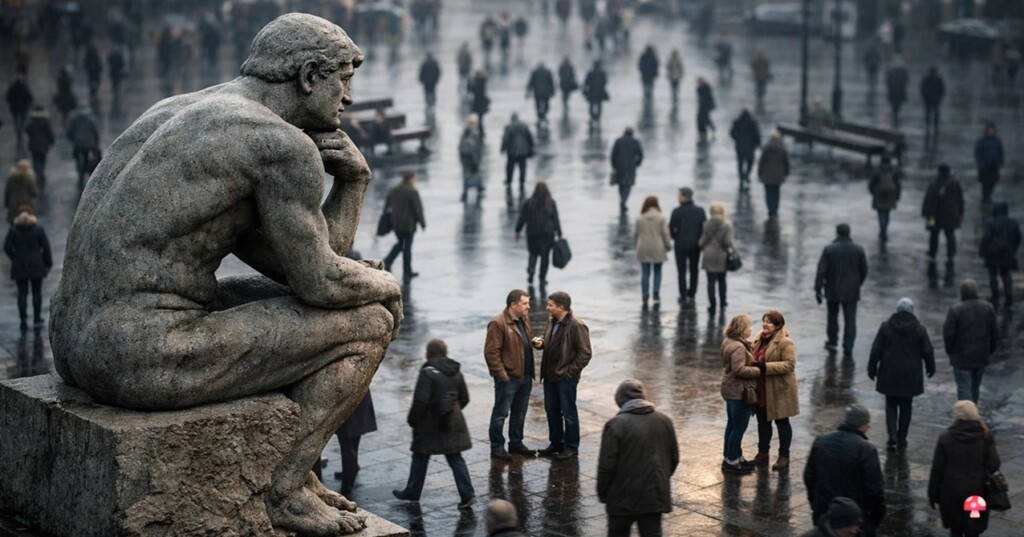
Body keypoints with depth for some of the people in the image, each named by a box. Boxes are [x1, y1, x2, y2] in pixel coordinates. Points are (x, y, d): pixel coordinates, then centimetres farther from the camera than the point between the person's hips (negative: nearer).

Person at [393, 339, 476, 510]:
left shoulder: (428, 373, -16)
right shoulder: (455, 373, 6)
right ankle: (467, 494, 0)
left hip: (430, 424, -6)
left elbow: (420, 401, -20)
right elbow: (464, 398, 12)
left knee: (420, 458, 10)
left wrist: (412, 420, -7)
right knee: (455, 458, 7)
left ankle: (412, 492, 22)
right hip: (453, 423, 6)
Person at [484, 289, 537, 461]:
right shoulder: (498, 323, -17)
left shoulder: (524, 320, 10)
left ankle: (516, 443, 29)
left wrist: (532, 368, 14)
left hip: (525, 376, 8)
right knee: (501, 413, 2)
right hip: (508, 377, -8)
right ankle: (497, 447, 9)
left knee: (520, 413, 17)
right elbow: (491, 352, -18)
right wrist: (501, 374, -19)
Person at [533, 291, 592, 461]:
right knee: (551, 409, 17)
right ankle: (556, 443, 31)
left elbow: (585, 353, -18)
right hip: (550, 375, 8)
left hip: (566, 377, -8)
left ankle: (571, 448, 13)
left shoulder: (576, 326, -19)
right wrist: (540, 342, -1)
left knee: (568, 412, 2)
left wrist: (570, 371, -16)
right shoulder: (552, 321, 5)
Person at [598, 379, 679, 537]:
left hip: (623, 498, -4)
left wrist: (602, 494, 0)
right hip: (655, 494, 4)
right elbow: (674, 458, 12)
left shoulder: (615, 425, -13)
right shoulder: (664, 421, 4)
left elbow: (606, 465, -13)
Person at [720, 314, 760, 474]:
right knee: (739, 427, -2)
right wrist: (758, 371, -19)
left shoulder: (729, 342, 10)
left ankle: (734, 457, 28)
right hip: (739, 392, -11)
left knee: (732, 425, 17)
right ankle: (732, 461, 3)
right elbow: (739, 369, -29)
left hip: (731, 390, 11)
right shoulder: (738, 347, -22)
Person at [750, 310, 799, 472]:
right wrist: (754, 365, 1)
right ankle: (762, 453, 28)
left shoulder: (786, 343, -16)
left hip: (779, 390, -7)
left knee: (781, 422, 5)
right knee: (763, 422, 16)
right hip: (761, 390, 7)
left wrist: (766, 367, -28)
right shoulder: (760, 339, 8)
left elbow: (789, 365, -23)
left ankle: (784, 456, 14)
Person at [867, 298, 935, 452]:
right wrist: (930, 368, 16)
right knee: (906, 407, 11)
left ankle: (892, 437, -6)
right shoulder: (919, 329, -6)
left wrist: (872, 368, 6)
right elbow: (928, 351, -1)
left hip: (890, 374, 0)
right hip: (911, 375, 0)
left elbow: (876, 350, -5)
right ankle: (902, 440, 13)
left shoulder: (886, 327, -6)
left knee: (891, 405, 11)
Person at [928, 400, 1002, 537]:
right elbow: (994, 465, -10)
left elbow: (937, 469, -7)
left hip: (952, 492, 0)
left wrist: (932, 494, 3)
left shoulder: (946, 438, -9)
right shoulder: (985, 437, -7)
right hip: (976, 492, 0)